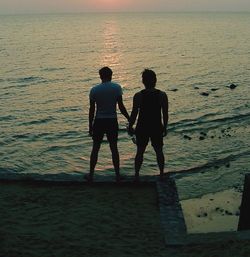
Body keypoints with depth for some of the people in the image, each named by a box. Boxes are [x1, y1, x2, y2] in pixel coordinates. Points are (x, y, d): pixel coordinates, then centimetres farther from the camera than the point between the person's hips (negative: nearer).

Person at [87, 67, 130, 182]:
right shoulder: (117, 88, -5)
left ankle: (91, 175, 17)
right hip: (112, 122, 0)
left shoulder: (94, 90, -3)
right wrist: (130, 119, 6)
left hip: (99, 122, 0)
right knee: (114, 148, 11)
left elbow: (92, 110, -1)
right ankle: (117, 175, 16)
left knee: (95, 148, 11)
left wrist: (90, 126, 7)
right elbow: (121, 107, -7)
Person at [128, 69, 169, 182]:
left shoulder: (138, 96, -12)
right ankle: (162, 174, 25)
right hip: (157, 128, 1)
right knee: (159, 151, 16)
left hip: (142, 128, -1)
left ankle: (136, 175, 15)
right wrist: (165, 128, 10)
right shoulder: (162, 95, -7)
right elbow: (165, 114, -3)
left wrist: (130, 127, 5)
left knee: (140, 152, 12)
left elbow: (134, 114, -8)